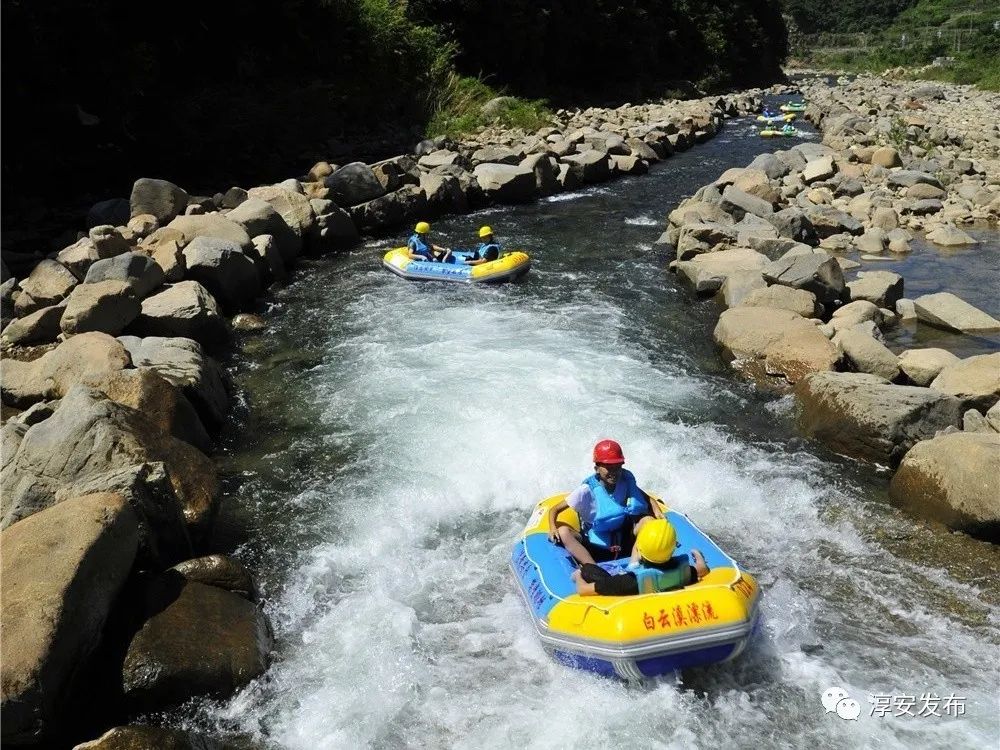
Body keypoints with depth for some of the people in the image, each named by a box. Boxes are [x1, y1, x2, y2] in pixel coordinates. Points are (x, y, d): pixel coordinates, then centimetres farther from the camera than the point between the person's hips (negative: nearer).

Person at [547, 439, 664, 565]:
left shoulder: (626, 481, -5)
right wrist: (553, 528, -30)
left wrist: (657, 510, -15)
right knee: (563, 531, -29)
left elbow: (646, 499, 7)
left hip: (622, 544, 3)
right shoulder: (587, 490, -14)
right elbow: (554, 510, -11)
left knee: (647, 520, -19)